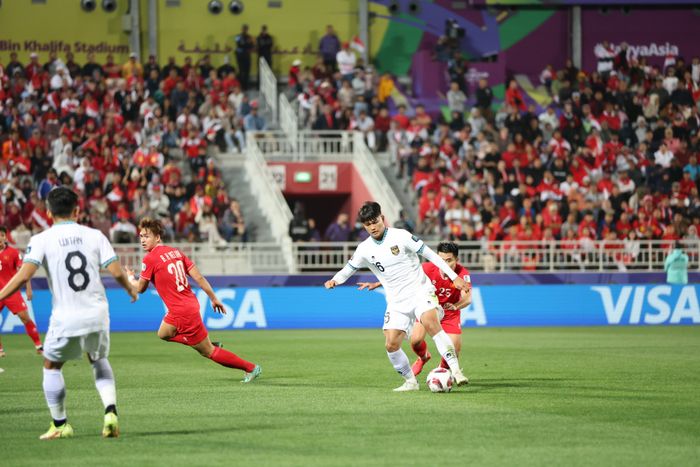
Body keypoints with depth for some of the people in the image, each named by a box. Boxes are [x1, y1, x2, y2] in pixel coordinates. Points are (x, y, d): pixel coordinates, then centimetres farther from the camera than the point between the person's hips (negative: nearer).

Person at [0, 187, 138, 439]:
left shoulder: (41, 240, -4)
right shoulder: (94, 236, 2)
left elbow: (23, 275, -14)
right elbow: (116, 271, -1)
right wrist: (131, 290, 18)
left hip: (65, 319, -3)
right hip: (97, 314, 3)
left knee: (51, 366, 19)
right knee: (99, 361, 26)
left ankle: (60, 425, 21)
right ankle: (110, 412, 7)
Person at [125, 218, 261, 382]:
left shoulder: (149, 259, -16)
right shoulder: (175, 252, 5)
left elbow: (140, 288, -5)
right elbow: (198, 277, 4)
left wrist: (131, 277, 17)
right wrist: (214, 298, 11)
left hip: (183, 313, -9)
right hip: (190, 304, 9)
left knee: (208, 352, 3)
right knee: (163, 333, 30)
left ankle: (251, 368, 9)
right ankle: (209, 344, 25)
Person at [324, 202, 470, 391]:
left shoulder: (400, 236, -8)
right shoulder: (364, 249, 2)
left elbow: (430, 255, -5)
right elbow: (348, 269, 15)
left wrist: (454, 277, -7)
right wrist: (334, 280, -8)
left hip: (420, 291, -4)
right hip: (397, 302, 4)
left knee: (431, 324, -31)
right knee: (391, 345, -7)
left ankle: (455, 371, -33)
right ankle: (410, 381, 14)